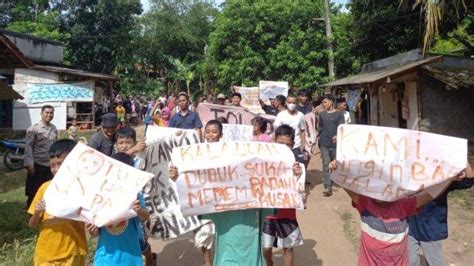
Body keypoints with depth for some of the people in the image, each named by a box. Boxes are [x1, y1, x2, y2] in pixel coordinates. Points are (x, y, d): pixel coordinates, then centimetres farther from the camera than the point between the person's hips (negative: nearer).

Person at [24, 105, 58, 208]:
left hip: (50, 164, 5)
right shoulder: (34, 128, -11)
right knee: (34, 190, 5)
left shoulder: (54, 128, 7)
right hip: (37, 164, -5)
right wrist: (29, 163, -19)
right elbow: (28, 147, -13)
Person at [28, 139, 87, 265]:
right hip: (45, 253, 2)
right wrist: (37, 212, -15)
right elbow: (32, 225, 4)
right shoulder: (45, 187, -2)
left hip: (72, 253, -2)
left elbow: (86, 221, -8)